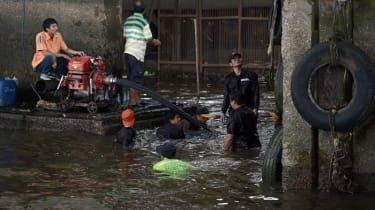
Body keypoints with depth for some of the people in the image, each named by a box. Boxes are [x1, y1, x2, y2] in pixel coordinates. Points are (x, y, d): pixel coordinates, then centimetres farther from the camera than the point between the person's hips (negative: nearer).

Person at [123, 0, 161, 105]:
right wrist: (155, 42, 14)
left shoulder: (127, 21, 10)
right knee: (135, 77, -3)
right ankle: (133, 100, -2)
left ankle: (136, 98, 20)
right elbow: (149, 39, -9)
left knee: (131, 77, 12)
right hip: (137, 53, -6)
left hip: (127, 51, 7)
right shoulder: (144, 22, -10)